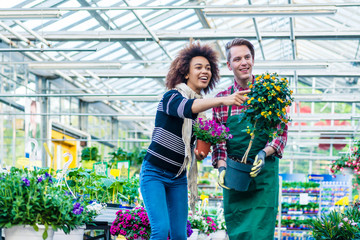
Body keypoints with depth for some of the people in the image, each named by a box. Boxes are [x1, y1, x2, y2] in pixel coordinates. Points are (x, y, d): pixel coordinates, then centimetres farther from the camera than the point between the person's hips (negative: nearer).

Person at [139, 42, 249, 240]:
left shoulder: (203, 109, 10)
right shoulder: (171, 97, -12)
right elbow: (187, 108, -36)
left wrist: (197, 154, -2)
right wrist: (222, 100, -52)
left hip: (178, 178, 7)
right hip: (154, 173, -7)